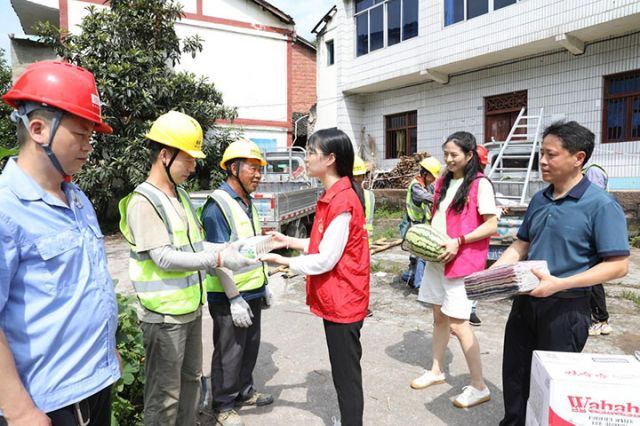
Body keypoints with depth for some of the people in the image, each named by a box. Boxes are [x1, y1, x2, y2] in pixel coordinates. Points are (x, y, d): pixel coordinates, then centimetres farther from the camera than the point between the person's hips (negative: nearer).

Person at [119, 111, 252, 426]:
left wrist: (229, 248, -1)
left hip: (191, 308, 9)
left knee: (190, 379, 23)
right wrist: (219, 259, -22)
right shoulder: (143, 202, -17)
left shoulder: (181, 196, 10)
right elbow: (164, 257, -23)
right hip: (164, 315, -9)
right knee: (165, 394, 7)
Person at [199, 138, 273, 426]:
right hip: (229, 298, -8)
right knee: (229, 354, 7)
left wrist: (264, 285, 17)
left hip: (253, 293, 8)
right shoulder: (217, 205, -18)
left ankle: (244, 391, 40)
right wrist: (235, 299, -20)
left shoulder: (248, 203, 10)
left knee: (250, 347, 20)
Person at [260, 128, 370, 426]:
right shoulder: (335, 195, 8)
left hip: (342, 300, -10)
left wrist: (282, 261, -13)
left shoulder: (341, 200, -23)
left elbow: (326, 260, -21)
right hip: (337, 298, 10)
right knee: (344, 370, 22)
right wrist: (291, 242, 7)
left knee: (347, 373, 7)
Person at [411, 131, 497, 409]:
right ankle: (436, 371, 32)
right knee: (439, 317, 16)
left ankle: (479, 387, 10)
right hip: (436, 258, 7)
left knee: (458, 324, -5)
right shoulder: (442, 182, 11)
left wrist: (458, 242, -21)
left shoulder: (480, 184, -11)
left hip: (461, 261, -7)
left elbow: (491, 225, -14)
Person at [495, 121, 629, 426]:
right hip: (526, 300, 7)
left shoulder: (600, 204, -15)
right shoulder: (539, 200, 5)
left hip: (565, 307, -6)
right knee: (515, 373, 19)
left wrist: (560, 284, -26)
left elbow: (617, 265, -17)